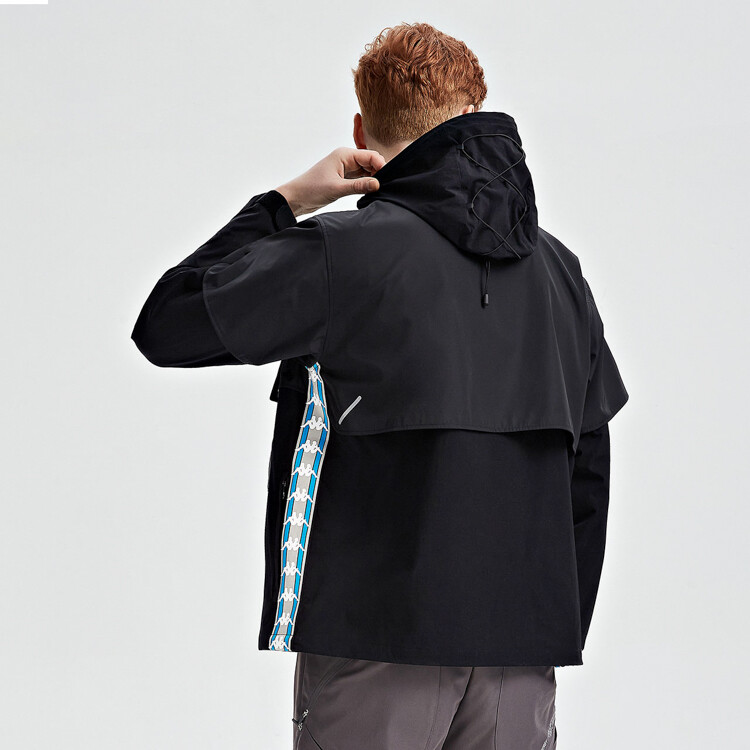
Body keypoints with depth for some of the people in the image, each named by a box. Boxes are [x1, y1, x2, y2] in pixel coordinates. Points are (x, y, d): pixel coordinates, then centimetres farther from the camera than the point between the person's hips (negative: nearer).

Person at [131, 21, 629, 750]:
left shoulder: (342, 254, -8)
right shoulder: (558, 267, 11)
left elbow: (166, 324, -2)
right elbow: (588, 479, 14)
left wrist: (281, 201, 4)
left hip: (380, 640, -5)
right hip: (524, 643, 5)